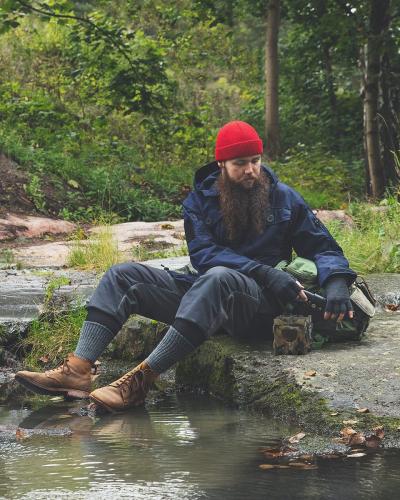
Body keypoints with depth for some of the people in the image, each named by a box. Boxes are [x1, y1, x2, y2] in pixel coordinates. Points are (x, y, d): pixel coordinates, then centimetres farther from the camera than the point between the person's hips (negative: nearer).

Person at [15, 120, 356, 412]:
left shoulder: (284, 198, 6)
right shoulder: (200, 200, 8)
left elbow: (324, 248, 9)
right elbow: (203, 254, -7)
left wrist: (336, 283, -14)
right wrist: (264, 273, -20)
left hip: (257, 301, -4)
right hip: (203, 291, 4)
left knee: (218, 278, -39)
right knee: (124, 275, -11)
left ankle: (141, 380, -45)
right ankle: (77, 371, -30)